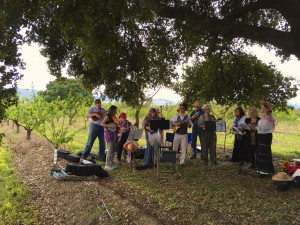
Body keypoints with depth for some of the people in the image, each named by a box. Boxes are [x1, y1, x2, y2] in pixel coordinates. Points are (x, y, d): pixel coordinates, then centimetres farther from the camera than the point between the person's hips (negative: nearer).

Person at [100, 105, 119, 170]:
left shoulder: (114, 117, 15)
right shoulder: (108, 117, -9)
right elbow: (101, 124, -18)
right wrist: (110, 126, -23)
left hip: (114, 134, 9)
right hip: (109, 134, -9)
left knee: (113, 149, 12)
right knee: (110, 150, -9)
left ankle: (111, 163, 22)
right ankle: (107, 165, -4)